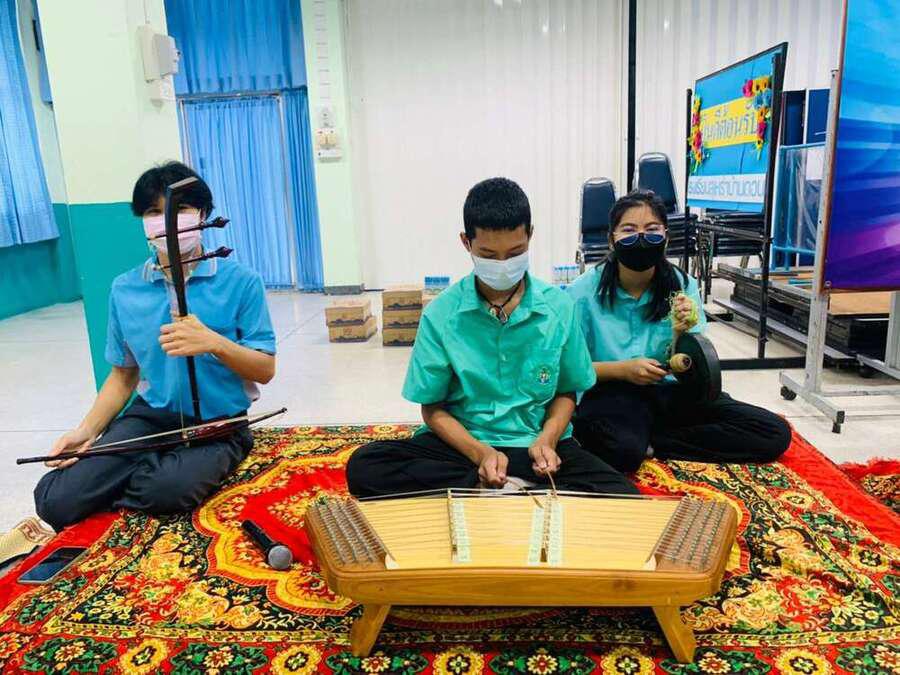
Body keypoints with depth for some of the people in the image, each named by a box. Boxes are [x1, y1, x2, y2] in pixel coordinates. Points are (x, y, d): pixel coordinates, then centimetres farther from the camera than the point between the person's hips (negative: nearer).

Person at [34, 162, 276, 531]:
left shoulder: (240, 282, -9)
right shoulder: (124, 289, 4)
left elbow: (265, 370, -7)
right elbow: (124, 374, 13)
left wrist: (215, 343, -25)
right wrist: (87, 429, -2)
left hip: (218, 423, -3)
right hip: (150, 416, 4)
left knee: (167, 490, -32)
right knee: (54, 500, -13)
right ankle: (156, 465, 8)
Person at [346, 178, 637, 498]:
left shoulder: (557, 307, -4)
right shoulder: (441, 314, -7)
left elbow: (566, 392, 9)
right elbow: (433, 408, 0)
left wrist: (548, 439, -12)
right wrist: (480, 452, -18)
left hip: (536, 444, 0)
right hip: (465, 443, 1)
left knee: (622, 497, -25)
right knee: (364, 466, -24)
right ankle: (516, 490, -21)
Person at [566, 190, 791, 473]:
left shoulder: (683, 285, -1)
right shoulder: (585, 291, -9)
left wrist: (682, 335, -20)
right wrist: (622, 369, -18)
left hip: (670, 393, 6)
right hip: (611, 394, -5)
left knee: (775, 432, -11)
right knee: (622, 448, -40)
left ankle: (650, 445, -7)